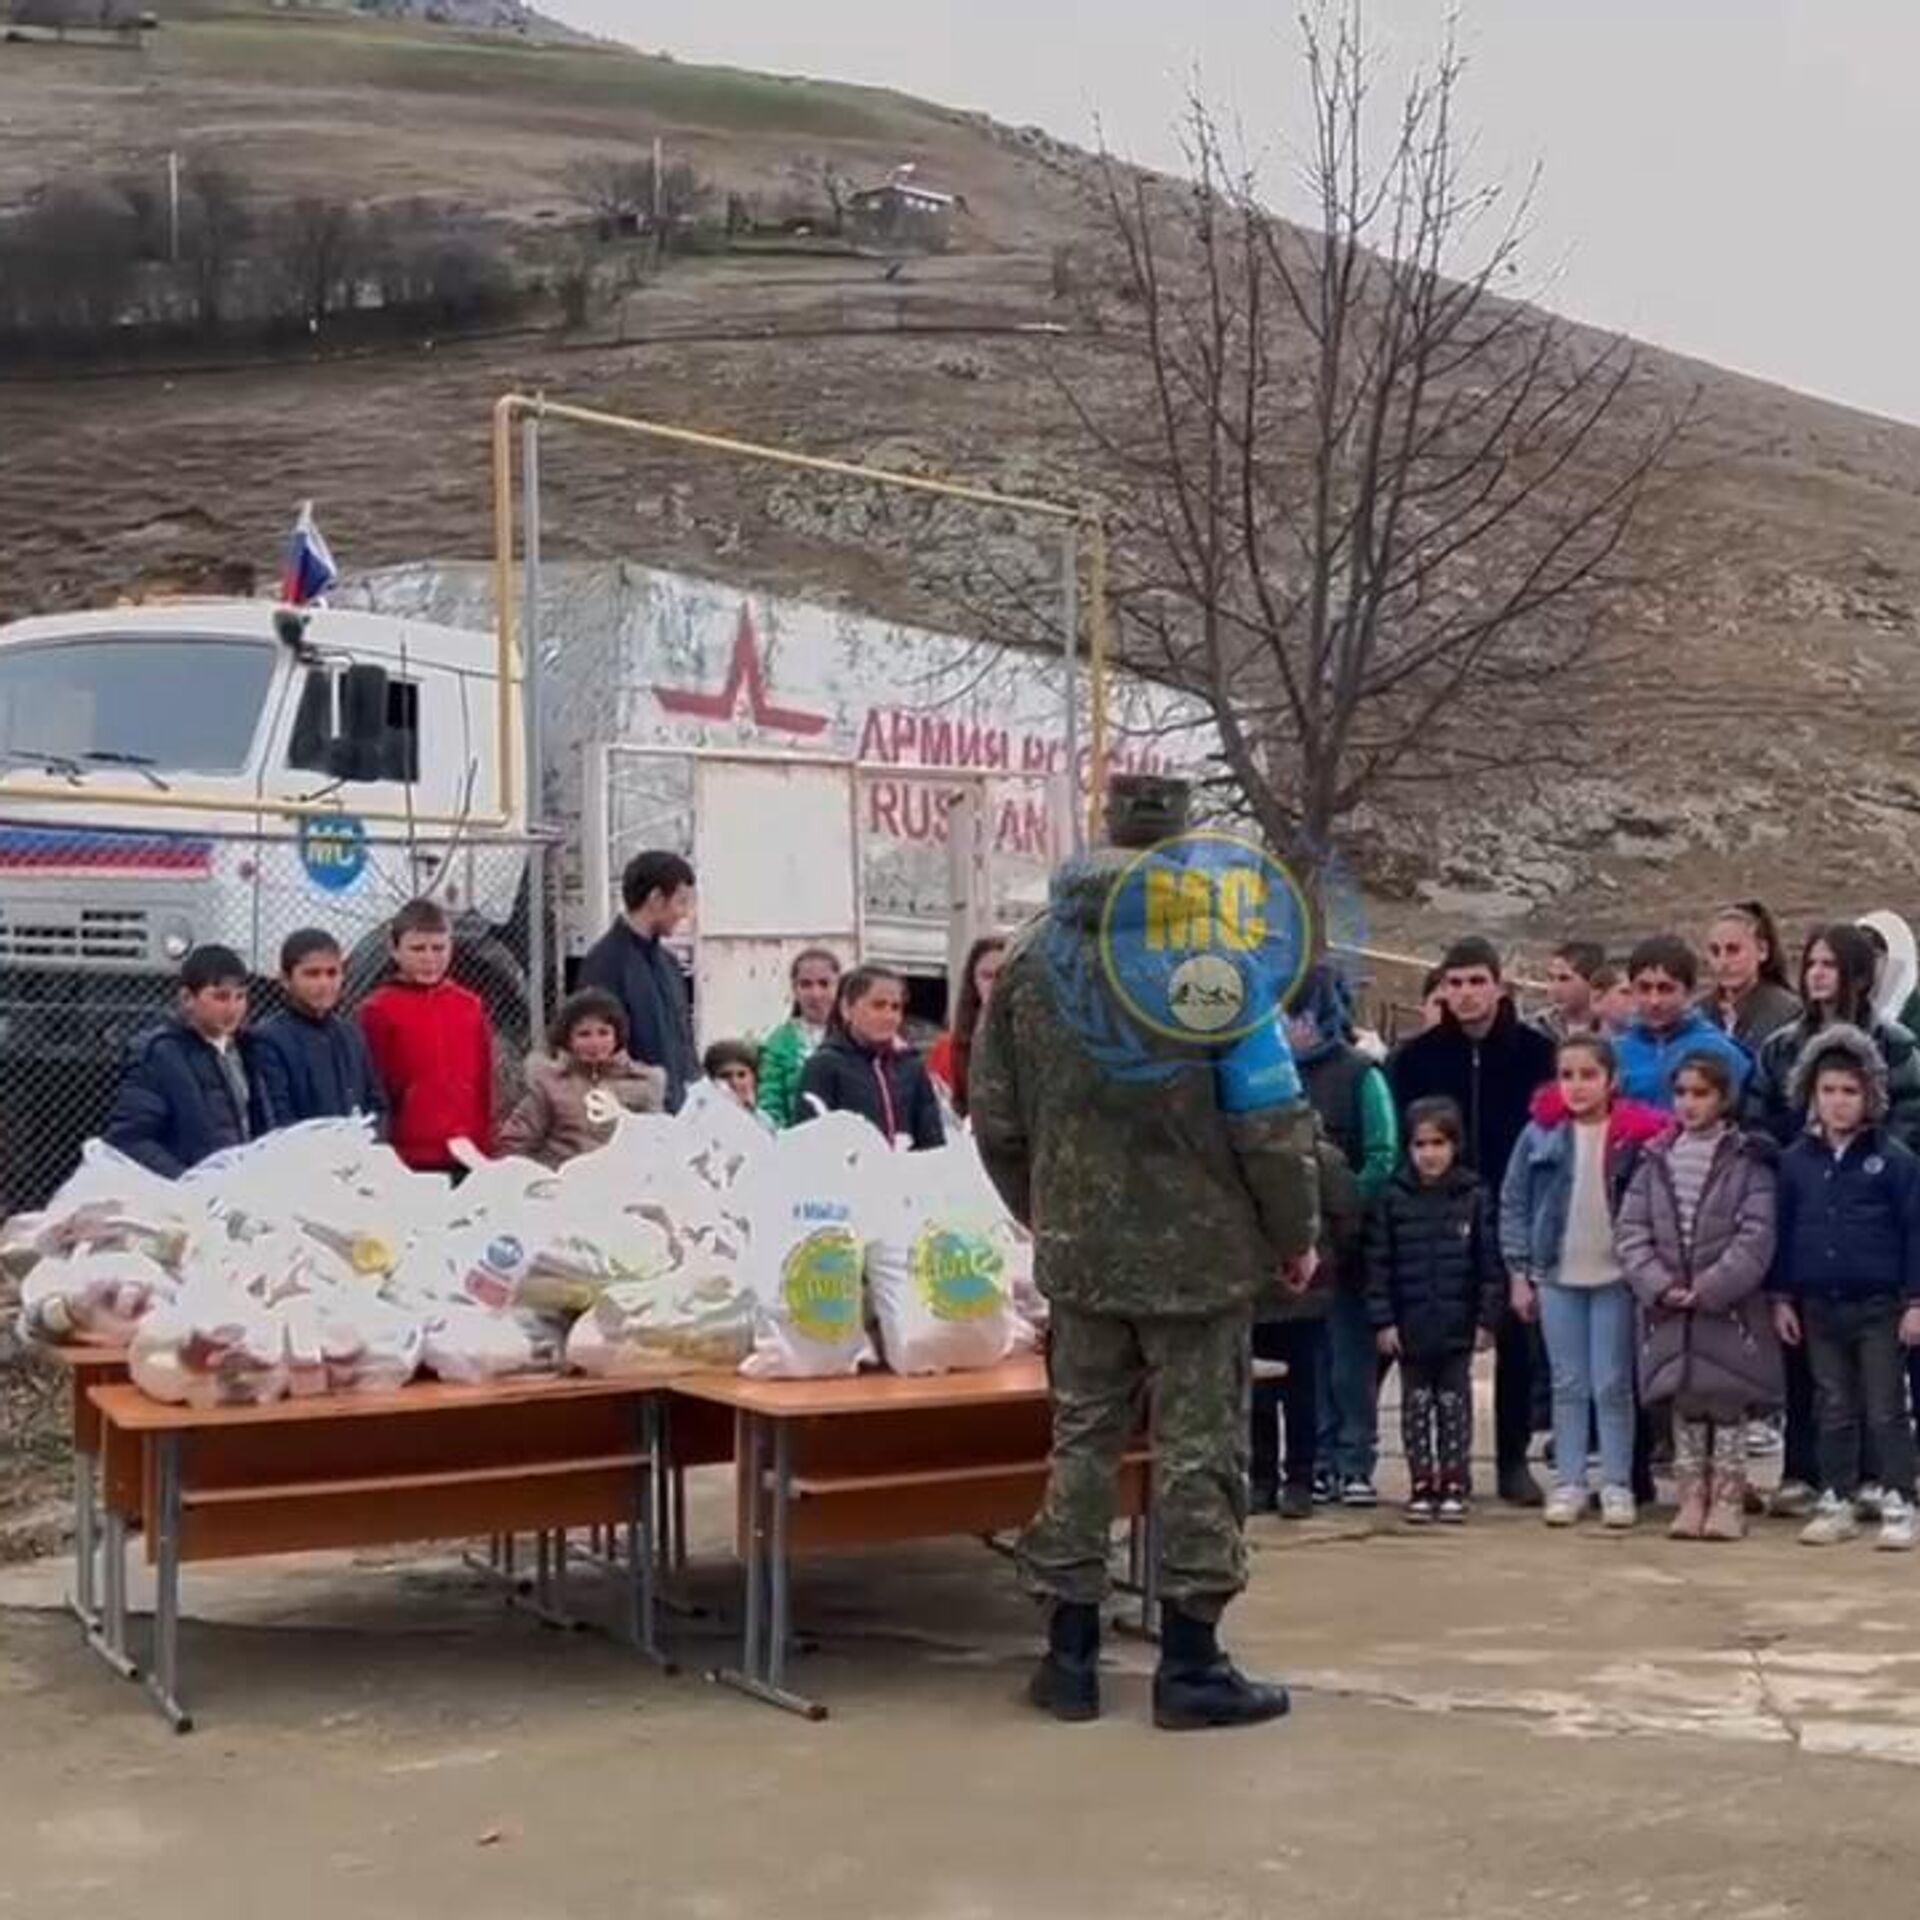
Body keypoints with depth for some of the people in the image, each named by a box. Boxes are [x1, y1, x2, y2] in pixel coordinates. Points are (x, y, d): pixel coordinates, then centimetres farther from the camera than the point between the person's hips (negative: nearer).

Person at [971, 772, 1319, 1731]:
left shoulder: (1031, 956, 2)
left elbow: (994, 1117, 8)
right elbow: (1271, 1119, -12)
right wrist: (1295, 1236, 1)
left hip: (1078, 1251, 4)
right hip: (1200, 1248, -4)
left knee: (1081, 1439, 13)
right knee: (1198, 1450, 5)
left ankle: (1069, 1653, 18)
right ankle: (1190, 1664, 10)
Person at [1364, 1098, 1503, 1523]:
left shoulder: (1474, 1197, -3)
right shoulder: (1392, 1198, -3)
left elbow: (1490, 1263, -2)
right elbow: (1378, 1263, -3)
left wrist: (1487, 1318, -5)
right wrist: (1382, 1320, -7)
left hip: (1458, 1326, -1)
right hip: (1410, 1325, 1)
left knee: (1455, 1405, 7)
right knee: (1416, 1406, 9)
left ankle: (1454, 1486, 15)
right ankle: (1421, 1486, 16)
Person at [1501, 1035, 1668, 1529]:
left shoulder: (1636, 1135, -7)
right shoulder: (1541, 1134, -2)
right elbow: (1514, 1202, 2)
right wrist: (1519, 1273, 0)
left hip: (1615, 1276, -2)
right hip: (1557, 1276, 2)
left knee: (1613, 1386, 4)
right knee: (1568, 1386, 8)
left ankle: (1617, 1485, 11)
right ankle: (1568, 1483, 13)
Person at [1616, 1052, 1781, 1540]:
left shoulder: (1748, 1161, -3)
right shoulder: (1655, 1161, 7)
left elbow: (1756, 1238, -10)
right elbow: (1631, 1231, 3)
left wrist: (1709, 1290, -16)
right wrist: (1659, 1285, -11)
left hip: (1729, 1307, -3)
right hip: (1668, 1310, 3)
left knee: (1728, 1405, 1)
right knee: (1683, 1404, 8)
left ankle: (1728, 1501, 11)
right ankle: (1692, 1499, 16)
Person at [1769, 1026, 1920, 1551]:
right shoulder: (1796, 1160, 4)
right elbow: (1784, 1231, 9)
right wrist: (1783, 1298, 6)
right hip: (1819, 1306, 3)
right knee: (1833, 1411, 12)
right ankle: (1837, 1503, 20)